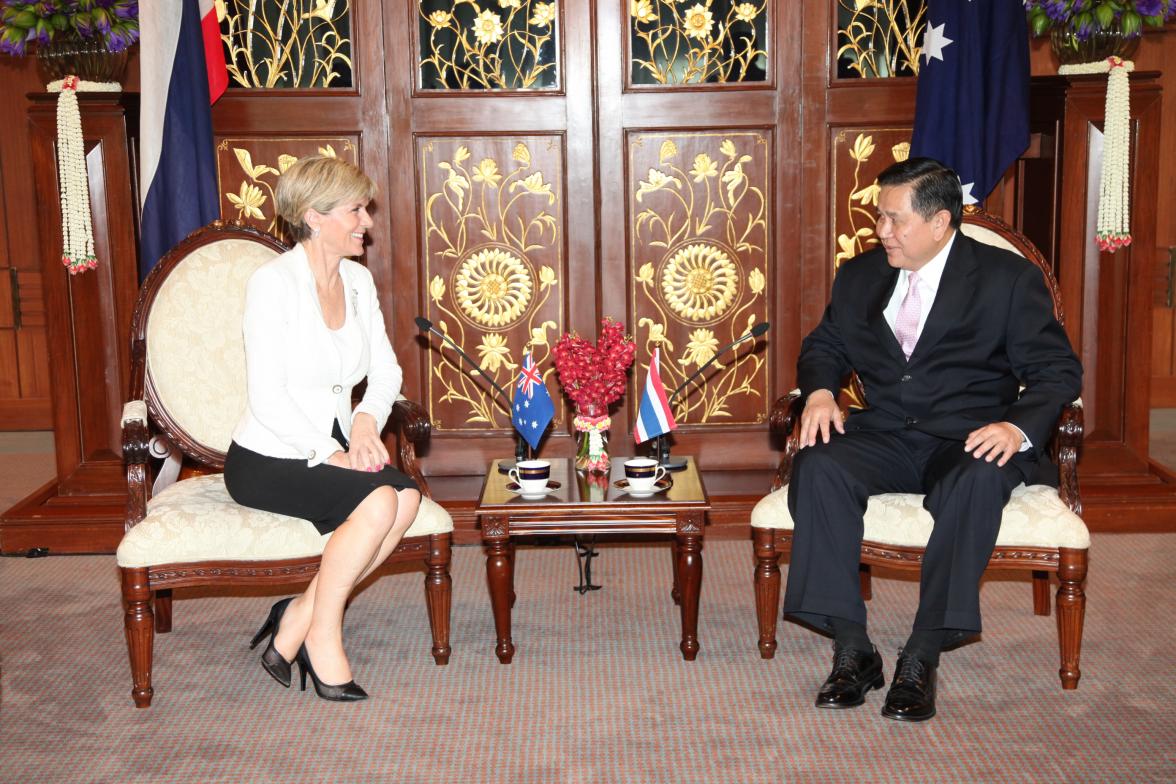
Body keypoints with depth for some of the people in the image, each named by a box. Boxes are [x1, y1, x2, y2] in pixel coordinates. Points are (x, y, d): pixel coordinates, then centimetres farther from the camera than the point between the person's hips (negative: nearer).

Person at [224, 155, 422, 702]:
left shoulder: (358, 279, 9)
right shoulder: (273, 282, -13)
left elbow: (386, 370, 10)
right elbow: (267, 397, -18)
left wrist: (367, 420, -10)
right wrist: (329, 453, -23)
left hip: (331, 450, 7)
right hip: (268, 458, -6)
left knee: (407, 496, -23)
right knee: (379, 499, -29)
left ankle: (300, 615, -12)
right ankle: (322, 634, -11)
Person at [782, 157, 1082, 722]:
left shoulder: (1009, 278, 2)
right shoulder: (860, 275, 15)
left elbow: (1057, 371, -1)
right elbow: (824, 344, 22)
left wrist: (1020, 427, -22)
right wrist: (820, 391, -2)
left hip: (970, 440, -3)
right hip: (884, 436, 3)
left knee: (978, 481, -38)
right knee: (818, 466, -29)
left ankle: (922, 659, -31)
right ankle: (851, 650, -25)